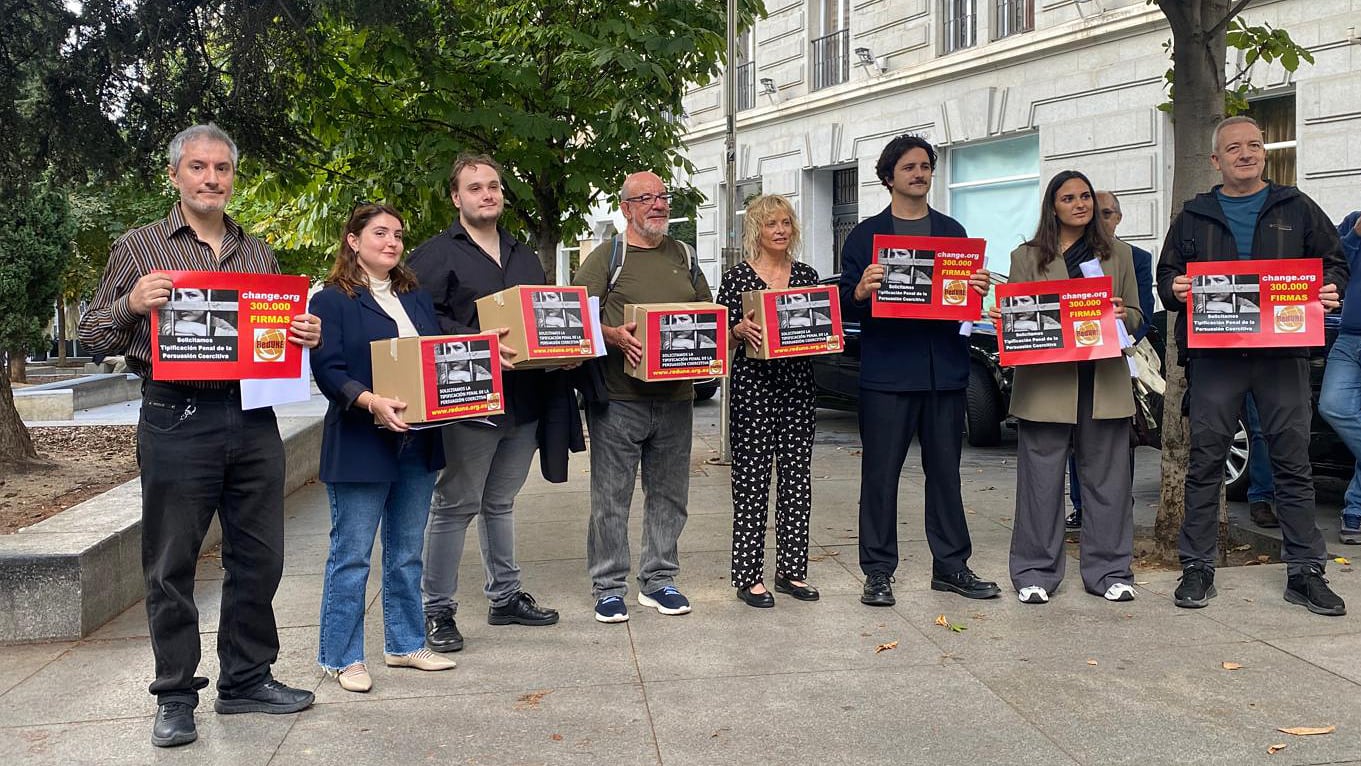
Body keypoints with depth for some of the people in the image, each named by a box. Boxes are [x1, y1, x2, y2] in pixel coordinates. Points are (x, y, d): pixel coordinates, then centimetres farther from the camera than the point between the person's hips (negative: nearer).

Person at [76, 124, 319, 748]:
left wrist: (307, 335, 2)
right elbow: (93, 336, 5)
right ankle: (176, 696, 15)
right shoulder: (139, 247, 5)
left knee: (258, 558, 9)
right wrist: (131, 304, -15)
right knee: (171, 566, 3)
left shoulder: (259, 253, 16)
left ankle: (246, 678, 24)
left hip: (254, 420, 4)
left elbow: (286, 327, 25)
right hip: (176, 421, -4)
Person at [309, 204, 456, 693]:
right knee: (351, 555, 0)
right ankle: (341, 657, 11)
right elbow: (328, 371, -13)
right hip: (361, 446, -6)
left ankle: (405, 644, 26)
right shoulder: (332, 301, -5)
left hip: (418, 443, 7)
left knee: (407, 553, 15)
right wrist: (373, 403, -28)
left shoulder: (417, 299, 16)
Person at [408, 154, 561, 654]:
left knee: (501, 503, 18)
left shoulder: (524, 256, 19)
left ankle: (504, 596, 28)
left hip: (524, 401, 7)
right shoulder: (435, 255, -4)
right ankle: (437, 610, 9)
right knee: (455, 505, -1)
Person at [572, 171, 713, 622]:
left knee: (668, 494, 10)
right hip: (618, 397, -5)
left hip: (675, 396, 5)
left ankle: (659, 580, 22)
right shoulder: (608, 256, 0)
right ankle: (609, 586, 10)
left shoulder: (683, 256, 16)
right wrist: (613, 336, -24)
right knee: (611, 497, 0)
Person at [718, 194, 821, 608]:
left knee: (797, 477, 7)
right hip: (752, 385, -4)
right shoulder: (737, 277, -1)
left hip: (798, 386, 4)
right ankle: (749, 576, 5)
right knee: (751, 480, -2)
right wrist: (741, 329, -22)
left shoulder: (807, 275, 11)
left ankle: (791, 569, 18)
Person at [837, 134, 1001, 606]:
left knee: (945, 471, 10)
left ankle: (951, 566, 19)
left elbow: (969, 295, 15)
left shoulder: (952, 232, 15)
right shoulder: (865, 235, 5)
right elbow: (846, 304, 1)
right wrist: (861, 292, -21)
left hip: (944, 369, 3)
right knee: (880, 474, 1)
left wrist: (979, 291, -7)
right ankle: (878, 572, 8)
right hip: (886, 371, -3)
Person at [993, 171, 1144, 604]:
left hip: (1104, 383, 2)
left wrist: (1123, 316, -6)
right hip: (1046, 384, -2)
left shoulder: (1118, 255, 15)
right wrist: (1001, 319, -15)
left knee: (1107, 479, 5)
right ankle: (1036, 572, 10)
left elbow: (1136, 317, 17)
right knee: (1041, 480, 1)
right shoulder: (1027, 258, 8)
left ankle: (1108, 571, 16)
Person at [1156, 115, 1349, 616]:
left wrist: (1330, 291, -7)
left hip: (1283, 352, 0)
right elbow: (1167, 273, 15)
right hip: (1214, 354, 0)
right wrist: (1174, 289, -8)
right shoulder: (1193, 217, 14)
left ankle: (1305, 571, 9)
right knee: (1205, 461, 1)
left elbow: (1333, 263, 14)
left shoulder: (1296, 209, 12)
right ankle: (1197, 567, 9)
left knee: (1293, 461, 2)